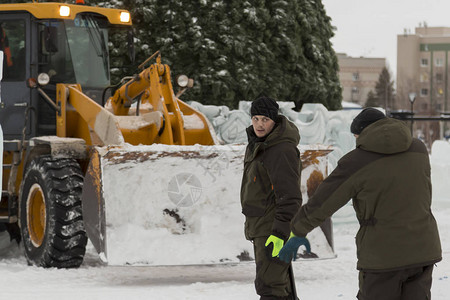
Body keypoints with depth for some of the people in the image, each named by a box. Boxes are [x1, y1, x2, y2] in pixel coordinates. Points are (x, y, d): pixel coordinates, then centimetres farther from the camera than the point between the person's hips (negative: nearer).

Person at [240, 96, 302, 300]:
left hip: (276, 229, -10)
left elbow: (289, 195, -25)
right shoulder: (256, 144, 12)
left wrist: (280, 231, -30)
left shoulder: (282, 150, -20)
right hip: (260, 228, 10)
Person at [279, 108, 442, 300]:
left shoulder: (356, 162, -9)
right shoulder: (418, 149, 5)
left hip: (383, 255, -4)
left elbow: (321, 202, -1)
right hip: (422, 251, 4)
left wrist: (298, 233, 14)